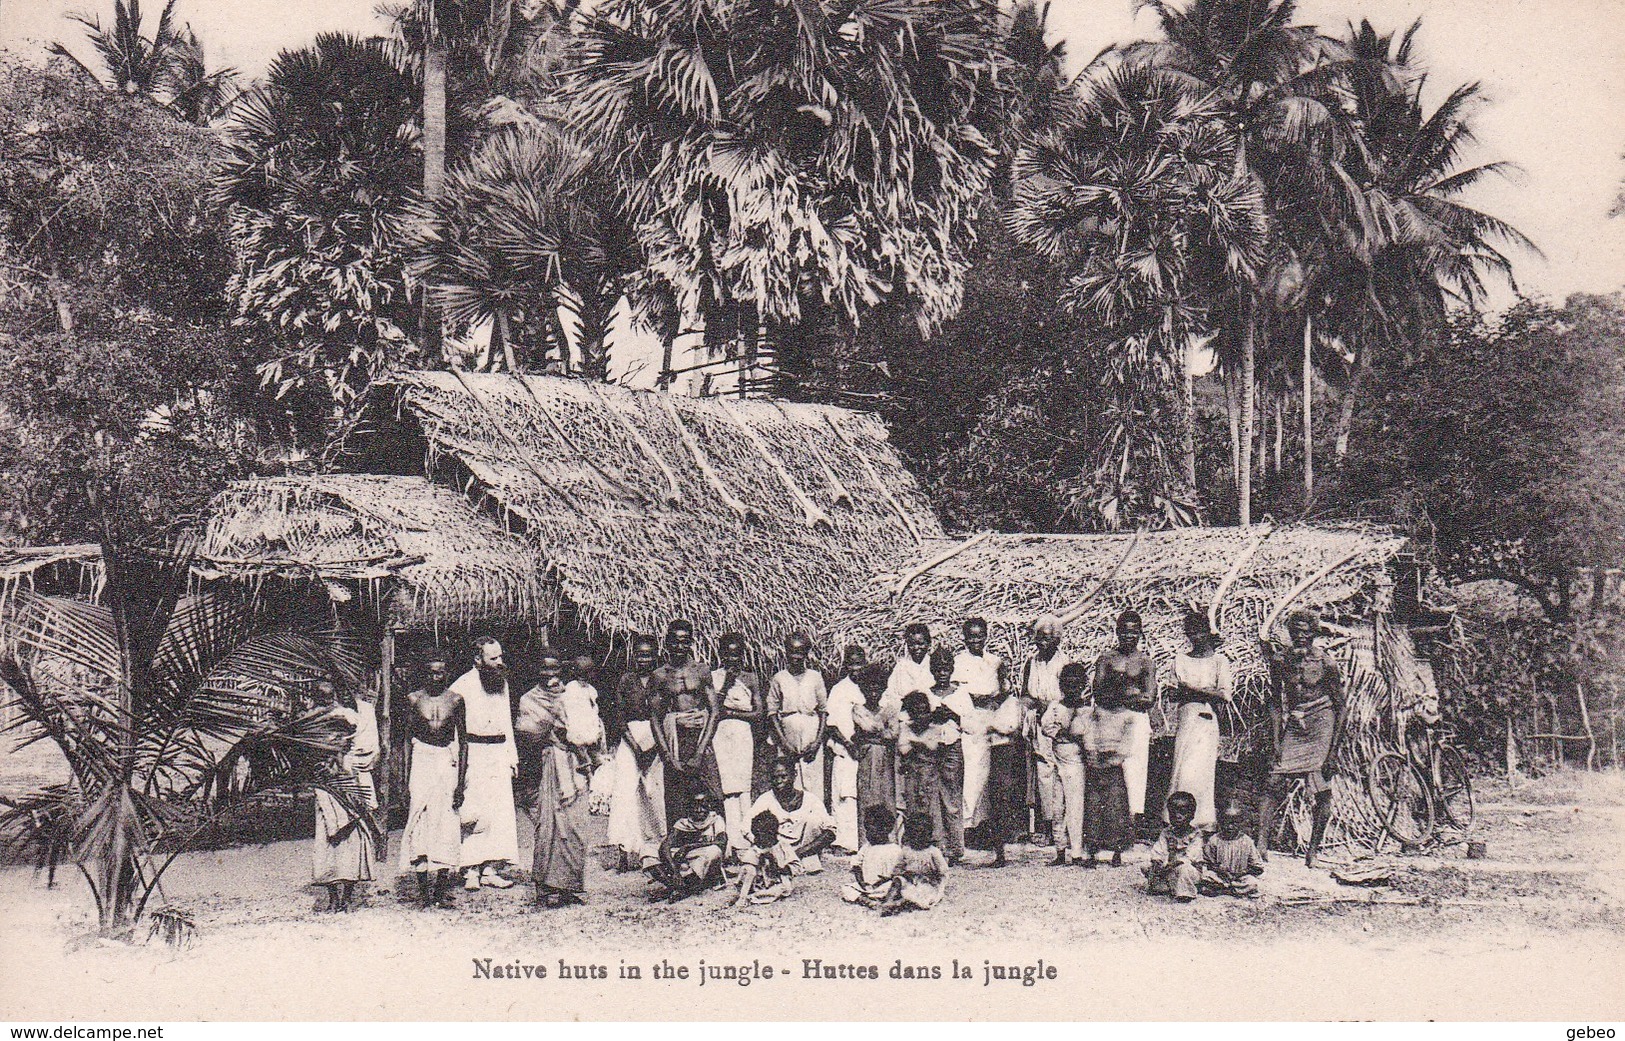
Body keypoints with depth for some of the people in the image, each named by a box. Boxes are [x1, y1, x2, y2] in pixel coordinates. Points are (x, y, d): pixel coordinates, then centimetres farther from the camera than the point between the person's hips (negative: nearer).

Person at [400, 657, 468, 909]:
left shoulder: (454, 701, 3)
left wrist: (461, 781, 0)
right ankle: (423, 888, -2)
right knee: (420, 821, -5)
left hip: (447, 761, 0)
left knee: (447, 824, -3)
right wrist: (406, 781, 1)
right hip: (421, 760, 0)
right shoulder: (414, 699, 3)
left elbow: (463, 741, 6)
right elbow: (408, 739, 6)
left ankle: (442, 889, 2)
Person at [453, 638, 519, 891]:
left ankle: (490, 869, 5)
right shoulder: (464, 685, -6)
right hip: (474, 753, -6)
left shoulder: (503, 683, 15)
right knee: (472, 814, -7)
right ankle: (471, 871, -2)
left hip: (500, 753, 6)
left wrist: (512, 757, 19)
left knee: (501, 812, 1)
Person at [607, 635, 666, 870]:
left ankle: (651, 847, 10)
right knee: (626, 788, -13)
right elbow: (620, 718, 1)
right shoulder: (626, 680, 5)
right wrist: (635, 746, -10)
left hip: (656, 741, 1)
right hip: (630, 738, -1)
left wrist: (653, 745, -8)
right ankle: (625, 846, -19)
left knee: (656, 792, 0)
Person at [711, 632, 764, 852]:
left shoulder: (750, 678, 11)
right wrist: (726, 684, -8)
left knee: (744, 784, -7)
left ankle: (745, 832, -10)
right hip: (721, 733, -1)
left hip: (744, 733, 1)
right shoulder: (713, 677, 8)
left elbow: (759, 712, 4)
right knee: (729, 784, -9)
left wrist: (732, 711, -6)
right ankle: (734, 836, -12)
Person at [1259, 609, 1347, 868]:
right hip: (1293, 725, 3)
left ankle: (1313, 849, 6)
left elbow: (1340, 707, -4)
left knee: (1322, 791, -5)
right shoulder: (1281, 659, 2)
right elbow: (1276, 702, 10)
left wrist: (1333, 750, -10)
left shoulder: (1326, 663, -8)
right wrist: (1277, 739, 1)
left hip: (1322, 726, -3)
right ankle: (1261, 843, -10)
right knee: (1275, 785, -8)